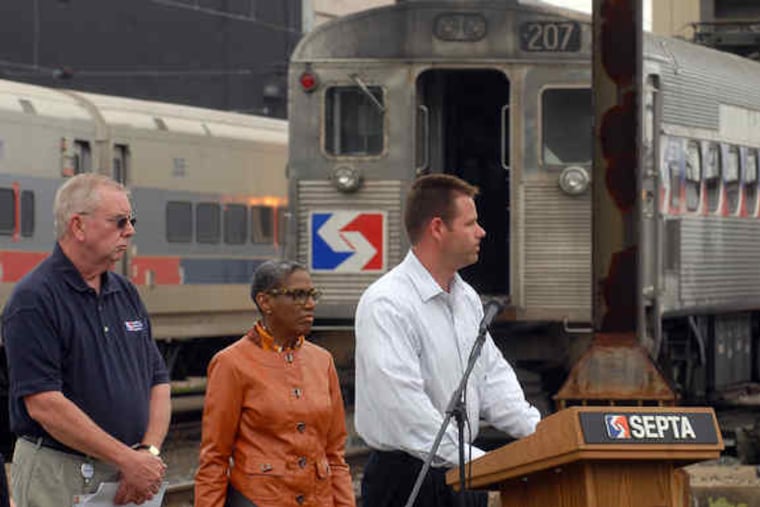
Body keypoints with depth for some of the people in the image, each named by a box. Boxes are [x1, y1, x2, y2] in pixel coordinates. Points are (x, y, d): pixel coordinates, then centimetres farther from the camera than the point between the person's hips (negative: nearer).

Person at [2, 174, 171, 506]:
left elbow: (158, 381, 14)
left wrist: (149, 452, -5)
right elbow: (44, 405, -18)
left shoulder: (126, 294, 14)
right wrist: (128, 460, -17)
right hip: (59, 477, -7)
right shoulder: (34, 300, -10)